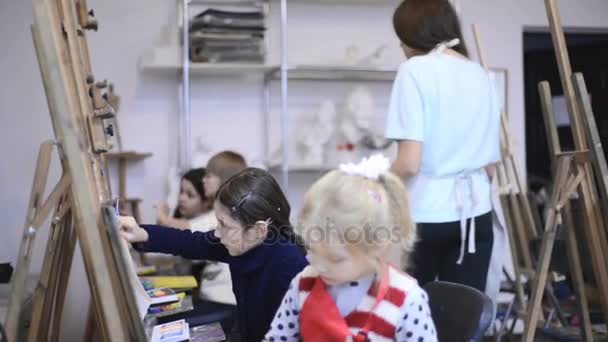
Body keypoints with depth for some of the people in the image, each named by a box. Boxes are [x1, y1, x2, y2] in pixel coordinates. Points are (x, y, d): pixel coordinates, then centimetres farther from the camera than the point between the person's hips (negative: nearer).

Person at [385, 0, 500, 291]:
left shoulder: (415, 70, -7)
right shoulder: (481, 76, 11)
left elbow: (409, 163, -15)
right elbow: (491, 166, 13)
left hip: (424, 214, -5)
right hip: (476, 213, 5)